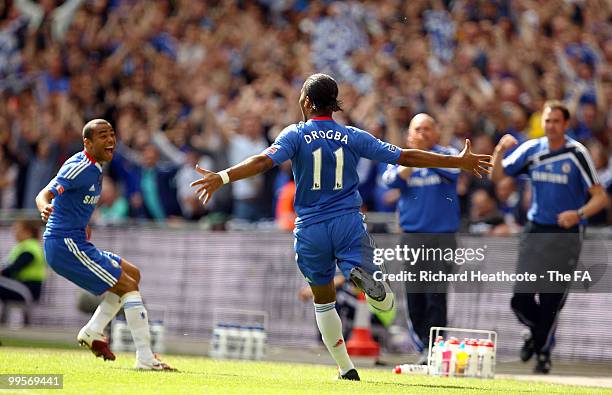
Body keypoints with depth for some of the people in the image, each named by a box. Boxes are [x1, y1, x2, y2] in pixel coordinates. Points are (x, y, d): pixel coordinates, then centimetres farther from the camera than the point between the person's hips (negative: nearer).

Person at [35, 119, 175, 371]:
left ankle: (93, 331, 11)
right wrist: (45, 209, -47)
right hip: (65, 244, -10)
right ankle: (145, 359, -14)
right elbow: (44, 195, -26)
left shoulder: (94, 168, 13)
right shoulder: (81, 168, -17)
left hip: (76, 242, 10)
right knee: (128, 286, -12)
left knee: (132, 274, 19)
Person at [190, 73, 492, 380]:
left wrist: (222, 178, -25)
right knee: (384, 304, -2)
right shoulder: (353, 137, 3)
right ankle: (362, 276, -36)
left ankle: (345, 368, 13)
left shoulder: (296, 135, -3)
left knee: (323, 300, 17)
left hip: (311, 229, 0)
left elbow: (264, 161, -20)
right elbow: (405, 157, 4)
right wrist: (459, 162, 11)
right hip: (349, 223, 0)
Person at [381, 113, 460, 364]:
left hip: (443, 237, -3)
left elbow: (452, 170, -18)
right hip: (412, 237, 3)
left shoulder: (448, 155, 5)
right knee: (414, 297, 3)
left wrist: (424, 152, -22)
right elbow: (391, 180, -9)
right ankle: (424, 350, 15)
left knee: (436, 295, -12)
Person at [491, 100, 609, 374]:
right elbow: (497, 176, 8)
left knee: (551, 300, -1)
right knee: (520, 298, -3)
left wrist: (579, 213, -27)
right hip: (535, 231, 3)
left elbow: (600, 197, -9)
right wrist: (499, 152, -11)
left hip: (566, 234, -3)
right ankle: (537, 332, 27)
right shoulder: (531, 150, 4)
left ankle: (543, 351, 18)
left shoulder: (577, 154, -8)